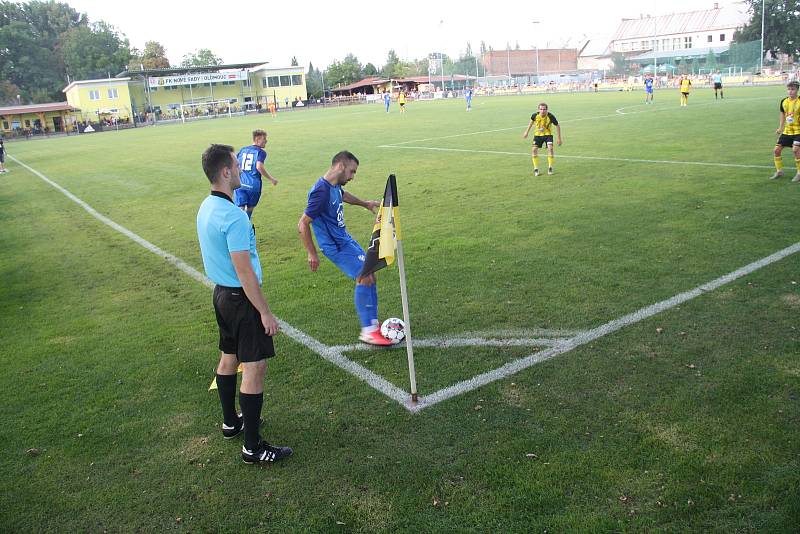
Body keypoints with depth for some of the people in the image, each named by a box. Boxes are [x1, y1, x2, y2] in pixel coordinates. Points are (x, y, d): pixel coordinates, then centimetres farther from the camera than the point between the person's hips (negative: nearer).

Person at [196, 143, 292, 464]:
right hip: (241, 298, -10)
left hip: (221, 292, 10)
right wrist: (266, 313, -18)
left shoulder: (206, 208, 6)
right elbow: (245, 273, -25)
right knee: (255, 367, -4)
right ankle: (253, 447, 3)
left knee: (229, 357, 21)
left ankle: (231, 422, 39)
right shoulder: (233, 216, -25)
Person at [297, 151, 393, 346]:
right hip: (336, 247, -10)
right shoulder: (321, 192, -24)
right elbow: (302, 225, -23)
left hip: (346, 240, 10)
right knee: (364, 278, -15)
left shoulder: (335, 186, 4)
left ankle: (373, 323, 20)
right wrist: (312, 254, -18)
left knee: (370, 276, 9)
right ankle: (368, 331, -6)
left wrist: (365, 203, 37)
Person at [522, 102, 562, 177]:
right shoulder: (535, 115, -19)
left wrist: (559, 138, -8)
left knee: (550, 148, -21)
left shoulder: (550, 116, -24)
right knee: (534, 149, -13)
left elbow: (557, 126, -9)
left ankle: (550, 167, -3)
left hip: (548, 134, -2)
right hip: (538, 134, 2)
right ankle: (536, 169, 1)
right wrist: (527, 132, 12)